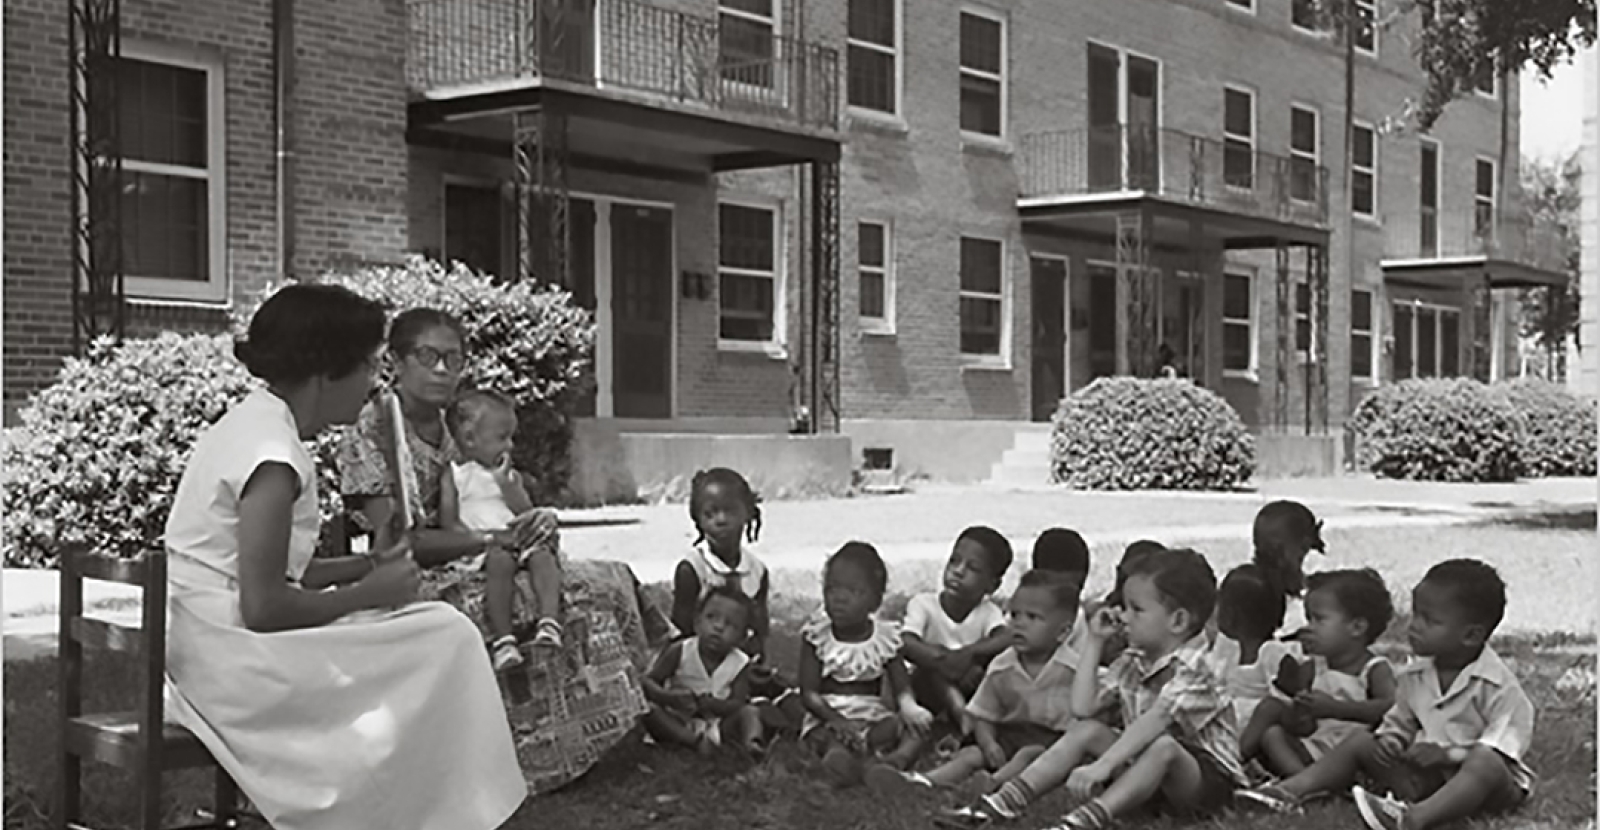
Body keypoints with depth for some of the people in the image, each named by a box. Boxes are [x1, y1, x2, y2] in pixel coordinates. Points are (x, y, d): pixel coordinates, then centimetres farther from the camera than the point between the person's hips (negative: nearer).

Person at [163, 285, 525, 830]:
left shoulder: (251, 422, 11)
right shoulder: (274, 457, -20)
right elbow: (263, 607, -23)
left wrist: (366, 569, 5)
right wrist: (370, 592, -10)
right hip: (235, 657, -10)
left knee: (436, 628, 13)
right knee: (444, 637, -6)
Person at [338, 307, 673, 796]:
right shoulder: (372, 433, -9)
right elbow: (395, 541, -18)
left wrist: (534, 530, -6)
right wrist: (494, 540, -22)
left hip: (471, 569, 8)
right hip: (415, 584, -8)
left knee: (604, 583, -10)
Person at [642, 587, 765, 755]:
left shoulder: (740, 664, -5)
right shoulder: (679, 652, -9)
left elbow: (738, 703, -11)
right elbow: (648, 682, -9)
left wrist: (705, 703, -28)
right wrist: (668, 697, -31)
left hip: (717, 723, 2)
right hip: (677, 722, -2)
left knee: (750, 712, -18)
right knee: (649, 709, -28)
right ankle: (694, 740, -40)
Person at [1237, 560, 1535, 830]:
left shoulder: (1497, 684, -14)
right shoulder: (1413, 676, 6)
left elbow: (1508, 739, -19)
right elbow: (1399, 724, 16)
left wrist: (1449, 753, -28)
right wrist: (1389, 742, -8)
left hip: (1488, 781, -6)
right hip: (1428, 775, 6)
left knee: (1485, 762, -40)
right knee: (1362, 741, -4)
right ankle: (1293, 789, -15)